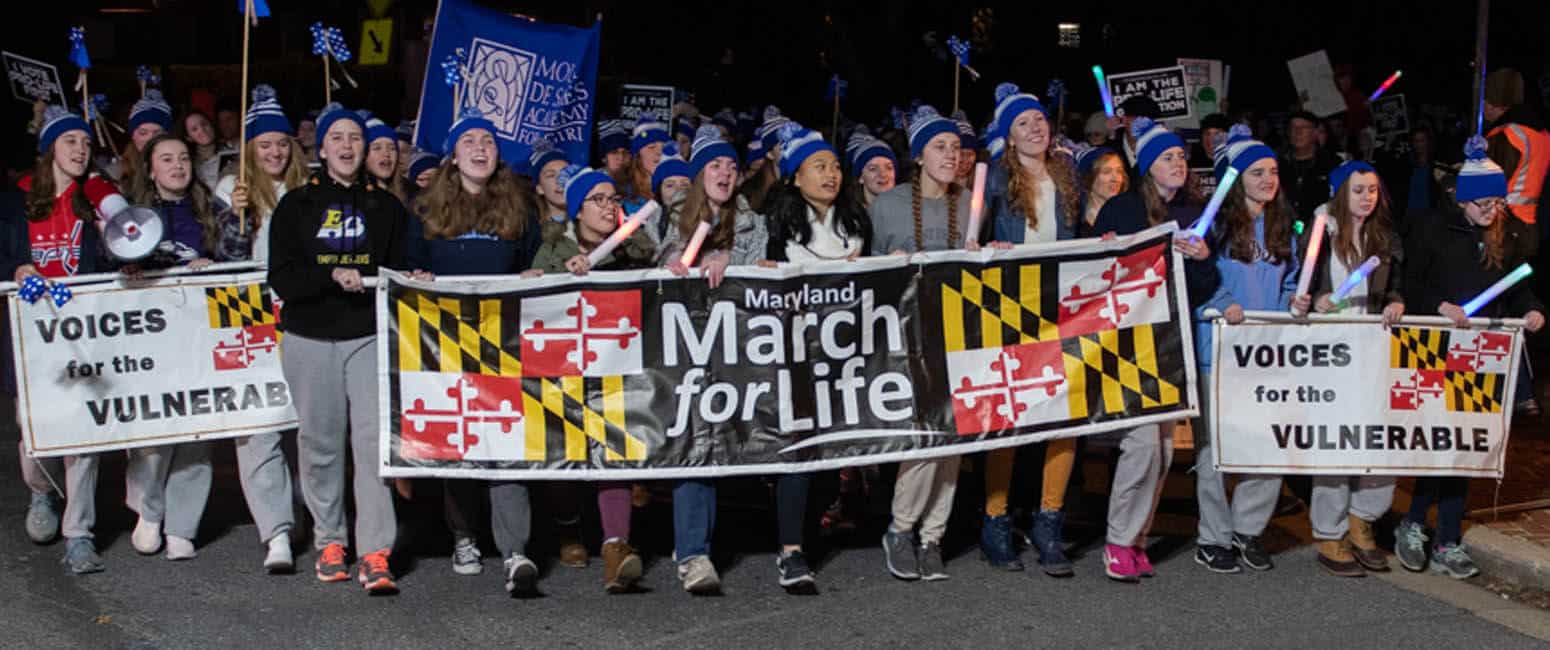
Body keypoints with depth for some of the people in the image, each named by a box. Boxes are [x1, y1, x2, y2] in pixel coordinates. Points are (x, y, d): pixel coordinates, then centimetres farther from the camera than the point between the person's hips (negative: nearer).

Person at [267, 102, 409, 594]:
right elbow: (281, 277, -2)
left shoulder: (385, 206, 12)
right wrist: (333, 276, -16)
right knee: (321, 442, 5)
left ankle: (375, 554, -14)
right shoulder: (296, 206, 7)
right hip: (310, 338, 0)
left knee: (374, 437, -12)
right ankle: (329, 541, 21)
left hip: (369, 336, 0)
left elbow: (399, 270, 13)